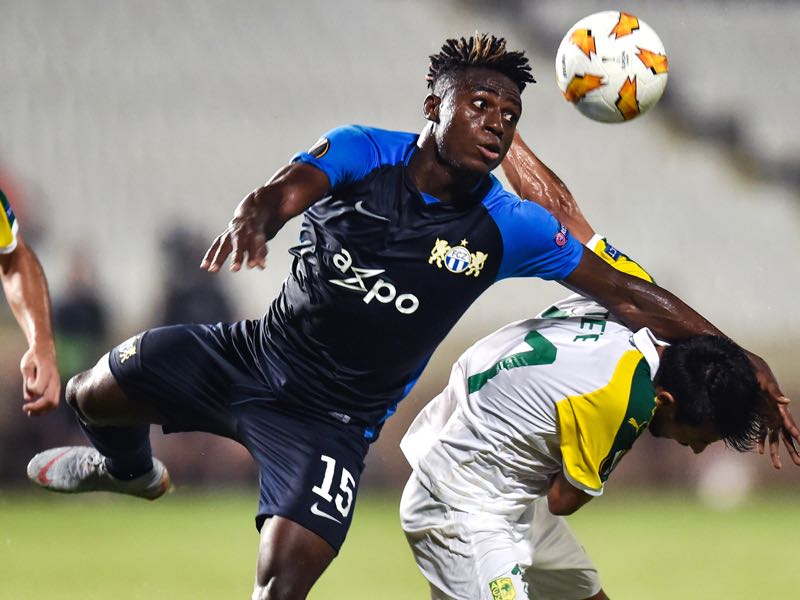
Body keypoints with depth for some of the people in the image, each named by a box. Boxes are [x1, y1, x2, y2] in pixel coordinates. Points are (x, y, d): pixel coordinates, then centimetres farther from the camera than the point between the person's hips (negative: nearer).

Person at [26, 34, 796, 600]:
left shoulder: (508, 228, -12)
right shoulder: (362, 153, -12)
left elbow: (629, 296, -8)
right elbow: (286, 189, -31)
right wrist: (252, 217, -58)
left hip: (334, 421, -2)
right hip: (255, 352, 2)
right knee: (97, 391, 5)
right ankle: (130, 467, 42)